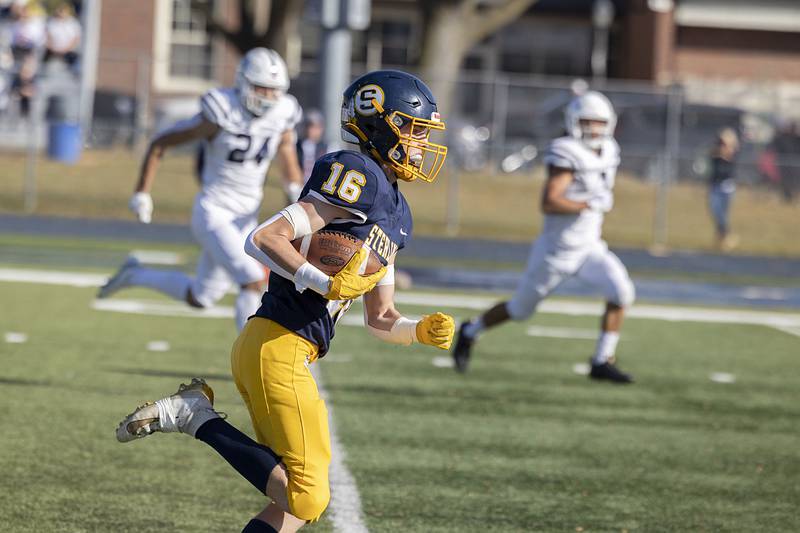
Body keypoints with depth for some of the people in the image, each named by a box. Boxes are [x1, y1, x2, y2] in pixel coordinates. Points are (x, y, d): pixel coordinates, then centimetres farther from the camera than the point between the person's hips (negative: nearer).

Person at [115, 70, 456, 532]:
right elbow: (264, 239, -18)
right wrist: (329, 285, -22)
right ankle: (196, 416, -7)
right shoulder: (357, 175, -9)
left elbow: (380, 319, 23)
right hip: (278, 348, -10)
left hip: (291, 354, 10)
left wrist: (423, 331, 4)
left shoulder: (397, 215, 20)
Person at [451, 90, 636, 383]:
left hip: (588, 247, 6)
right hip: (556, 250, -6)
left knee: (621, 292, -16)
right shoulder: (568, 154, -21)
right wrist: (591, 204, -27)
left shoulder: (607, 153, 5)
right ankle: (471, 331, 36)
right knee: (521, 309, 9)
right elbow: (548, 203, -30)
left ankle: (602, 362, -6)